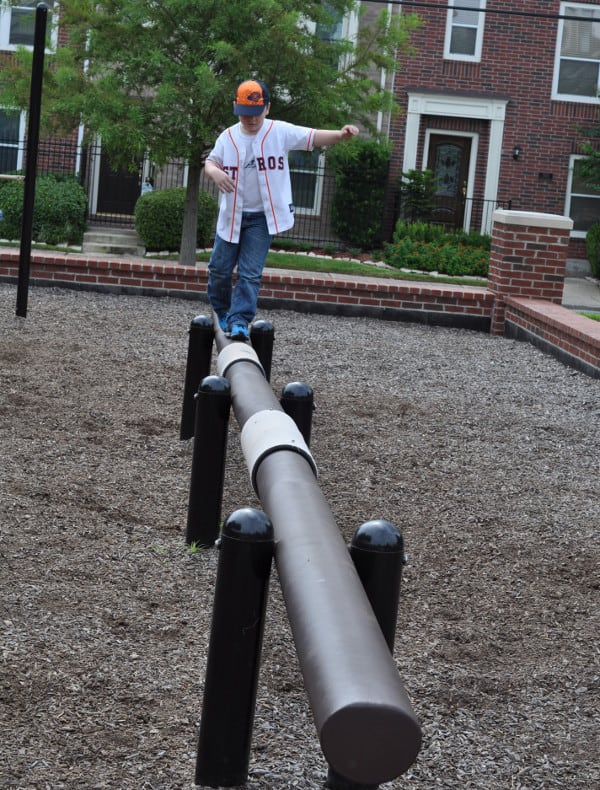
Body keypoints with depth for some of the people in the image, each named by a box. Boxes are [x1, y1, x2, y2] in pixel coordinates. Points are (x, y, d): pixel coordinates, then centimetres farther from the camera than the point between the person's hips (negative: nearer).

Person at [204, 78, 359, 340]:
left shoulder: (280, 132, -5)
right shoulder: (228, 137, 1)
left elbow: (313, 137, -8)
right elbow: (211, 161, 4)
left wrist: (341, 134, -26)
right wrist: (214, 172, -21)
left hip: (262, 218, -3)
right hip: (232, 215, 3)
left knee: (250, 274, -7)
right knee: (219, 269, 10)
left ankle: (239, 321, -7)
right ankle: (222, 313, 31)